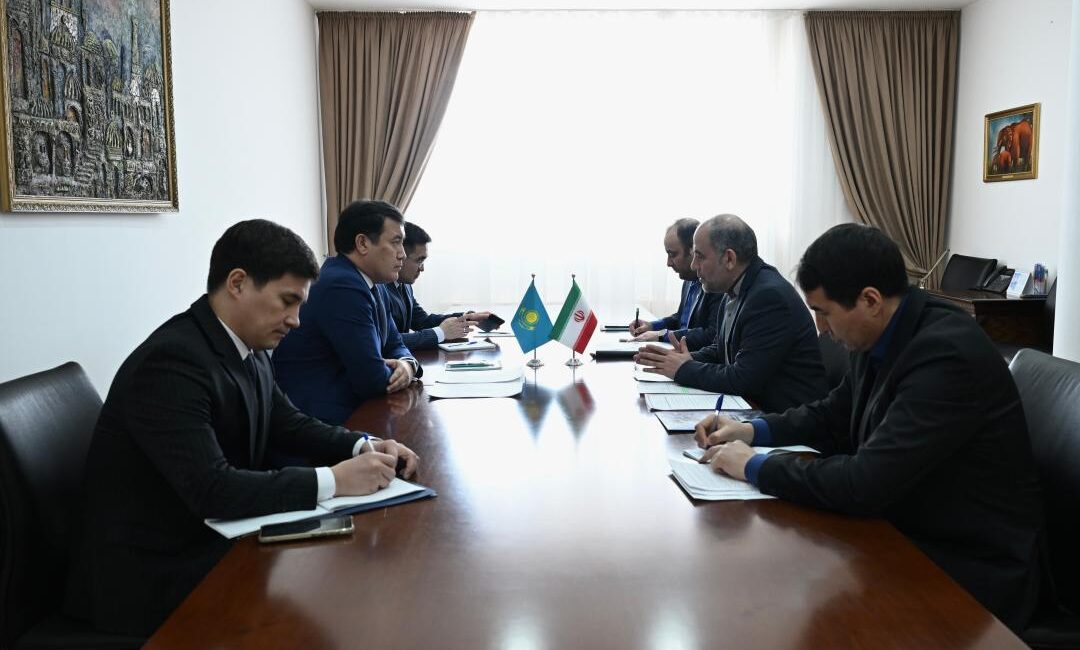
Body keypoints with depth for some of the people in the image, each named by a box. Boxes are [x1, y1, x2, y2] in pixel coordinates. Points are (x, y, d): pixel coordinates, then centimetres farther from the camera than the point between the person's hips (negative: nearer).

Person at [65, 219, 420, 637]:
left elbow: (287, 424, 12)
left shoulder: (248, 348, 1)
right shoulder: (171, 362, -25)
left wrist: (363, 449, -5)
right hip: (155, 574, -8)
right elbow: (212, 489, -31)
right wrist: (333, 481, -27)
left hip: (214, 535, 8)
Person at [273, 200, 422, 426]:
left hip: (351, 410, 9)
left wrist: (407, 364, -6)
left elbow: (395, 344, 16)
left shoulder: (375, 286, 8)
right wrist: (395, 375, -2)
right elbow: (373, 380, -23)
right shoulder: (343, 287, -21)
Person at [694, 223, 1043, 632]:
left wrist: (757, 467, -19)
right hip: (907, 530, 7)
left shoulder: (946, 356, -27)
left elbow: (865, 483, -31)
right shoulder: (884, 336, -1)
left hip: (969, 568, -7)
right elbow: (833, 416, 15)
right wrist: (753, 430, 0)